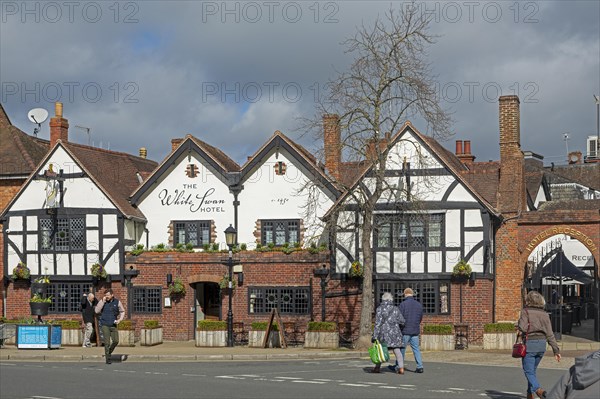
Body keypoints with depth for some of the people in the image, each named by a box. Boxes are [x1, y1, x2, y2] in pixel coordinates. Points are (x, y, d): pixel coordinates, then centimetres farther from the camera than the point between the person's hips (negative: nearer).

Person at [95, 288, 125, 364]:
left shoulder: (117, 302, 3)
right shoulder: (102, 301, -2)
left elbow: (122, 311, 14)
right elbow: (97, 311, -13)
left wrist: (119, 319, -3)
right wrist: (103, 301, -18)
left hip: (113, 325, 2)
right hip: (104, 325, -2)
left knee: (116, 341, -6)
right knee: (107, 342, -7)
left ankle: (109, 352, 21)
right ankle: (108, 359, 1)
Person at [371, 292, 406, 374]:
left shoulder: (380, 309, -4)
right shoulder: (395, 309, 4)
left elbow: (378, 323, -9)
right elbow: (402, 321, 3)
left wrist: (375, 336, -8)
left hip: (384, 333, -2)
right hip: (395, 332, 2)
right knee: (397, 350, -1)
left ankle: (377, 368, 17)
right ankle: (401, 368, -11)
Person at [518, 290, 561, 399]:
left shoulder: (526, 312, -8)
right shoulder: (544, 314, 6)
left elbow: (523, 328, -18)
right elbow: (550, 334, 4)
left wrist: (518, 326, 5)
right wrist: (556, 350, 5)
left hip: (529, 344, -5)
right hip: (542, 344, 5)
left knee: (528, 371, -2)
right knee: (533, 370, 20)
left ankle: (538, 390, -26)